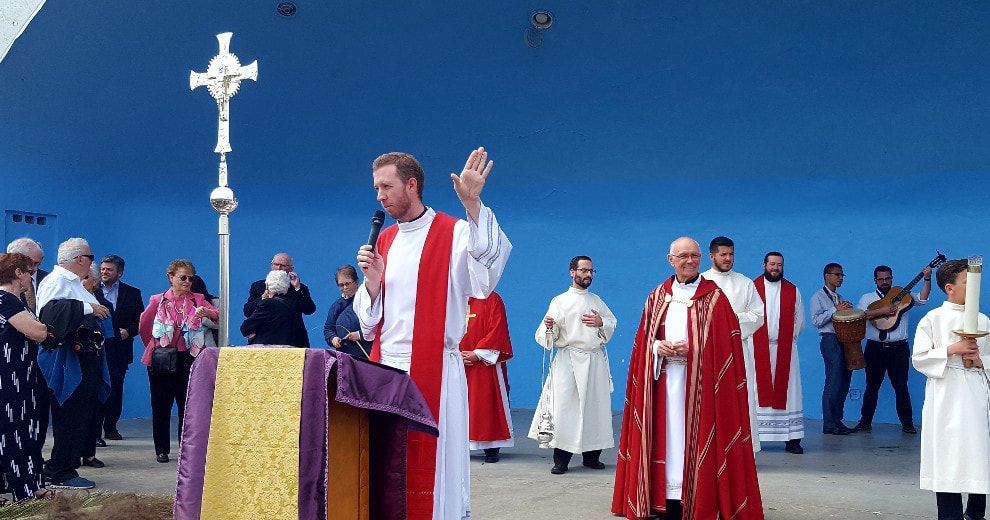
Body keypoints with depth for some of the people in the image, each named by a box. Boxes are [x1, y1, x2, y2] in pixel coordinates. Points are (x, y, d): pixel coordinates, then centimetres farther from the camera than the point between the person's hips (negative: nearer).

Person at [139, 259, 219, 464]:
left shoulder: (197, 300, 5)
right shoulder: (158, 301, 4)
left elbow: (217, 315, -11)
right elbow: (144, 328, 12)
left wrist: (208, 313, -31)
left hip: (188, 359, 0)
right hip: (161, 360, 0)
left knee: (188, 404, -1)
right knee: (161, 405, 6)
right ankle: (162, 449, 16)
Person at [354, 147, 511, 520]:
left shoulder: (454, 234, -3)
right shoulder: (384, 240, 16)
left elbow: (487, 273, -25)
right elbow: (370, 320, 17)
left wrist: (473, 205, -34)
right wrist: (372, 279, -3)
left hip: (434, 372, -5)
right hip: (385, 369, 6)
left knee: (432, 464, -3)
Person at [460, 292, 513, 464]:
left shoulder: (492, 299, -1)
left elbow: (497, 331, -8)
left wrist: (477, 354, -14)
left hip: (485, 363, -4)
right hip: (457, 362, 4)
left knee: (487, 402, -3)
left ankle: (491, 449, 4)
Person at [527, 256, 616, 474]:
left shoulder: (596, 300, 18)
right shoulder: (560, 301, 4)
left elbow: (612, 323, 16)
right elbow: (551, 334, -3)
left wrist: (601, 322, -5)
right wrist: (549, 326, -26)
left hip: (596, 360, 4)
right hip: (569, 358, -4)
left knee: (596, 405, 3)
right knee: (565, 405, -9)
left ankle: (592, 455, 14)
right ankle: (561, 459, -3)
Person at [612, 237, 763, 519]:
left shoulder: (714, 296, 0)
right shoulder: (658, 296, 12)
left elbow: (725, 341, -5)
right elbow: (644, 337, 14)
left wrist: (691, 349, -16)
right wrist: (657, 347, -6)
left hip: (698, 382, -3)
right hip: (664, 380, 4)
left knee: (695, 436, -5)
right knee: (668, 435, 3)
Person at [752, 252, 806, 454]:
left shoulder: (793, 291, 11)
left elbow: (799, 319, 13)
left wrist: (791, 337, 4)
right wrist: (751, 338, -3)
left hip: (785, 350, 2)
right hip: (758, 349, -2)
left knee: (787, 390, 1)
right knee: (758, 391, -2)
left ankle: (792, 439, 2)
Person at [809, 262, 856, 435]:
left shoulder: (839, 298, 23)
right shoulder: (818, 297, 0)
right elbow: (816, 321, -12)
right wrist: (835, 310, -15)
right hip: (830, 341, -8)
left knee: (844, 382, 7)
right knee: (833, 383, -11)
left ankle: (837, 421, 13)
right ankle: (829, 425, -8)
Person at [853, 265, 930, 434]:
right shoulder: (867, 298, 8)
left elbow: (922, 299, -4)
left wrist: (927, 279, -14)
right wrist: (881, 311, -19)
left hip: (898, 348, 0)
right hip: (875, 348, 0)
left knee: (901, 387, 1)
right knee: (872, 386, 6)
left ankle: (907, 424, 7)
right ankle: (865, 422, 13)